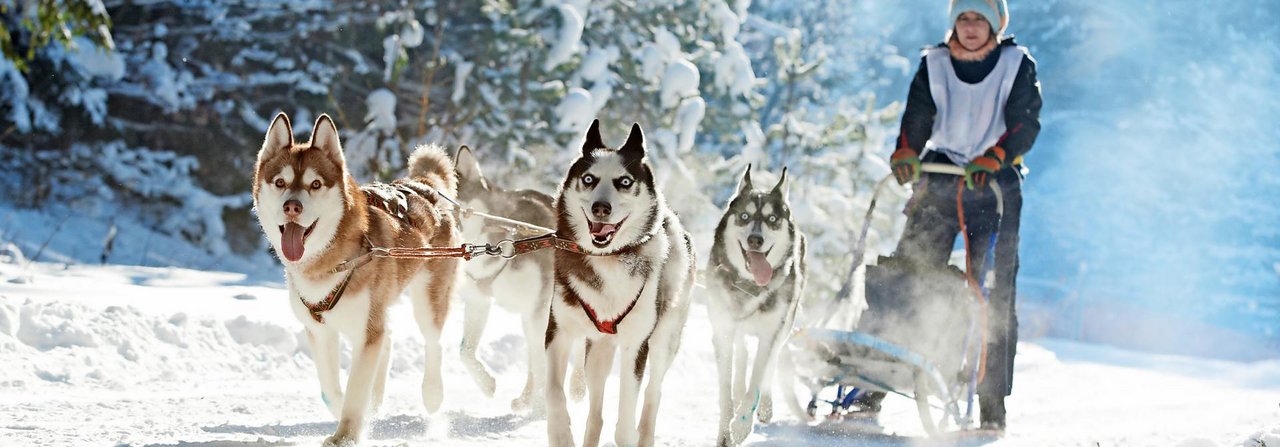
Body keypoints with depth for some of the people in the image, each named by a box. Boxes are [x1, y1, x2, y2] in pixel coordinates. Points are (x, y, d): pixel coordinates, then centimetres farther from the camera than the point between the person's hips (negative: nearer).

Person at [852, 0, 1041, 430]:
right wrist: (905, 154, -19)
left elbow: (1025, 123, -6)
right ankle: (873, 388, -7)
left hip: (995, 185, -2)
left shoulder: (1017, 64, 4)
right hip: (939, 178, 2)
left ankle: (992, 406, -6)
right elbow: (917, 116, 1)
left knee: (994, 294, -8)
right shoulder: (934, 64, 11)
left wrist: (993, 159, -23)